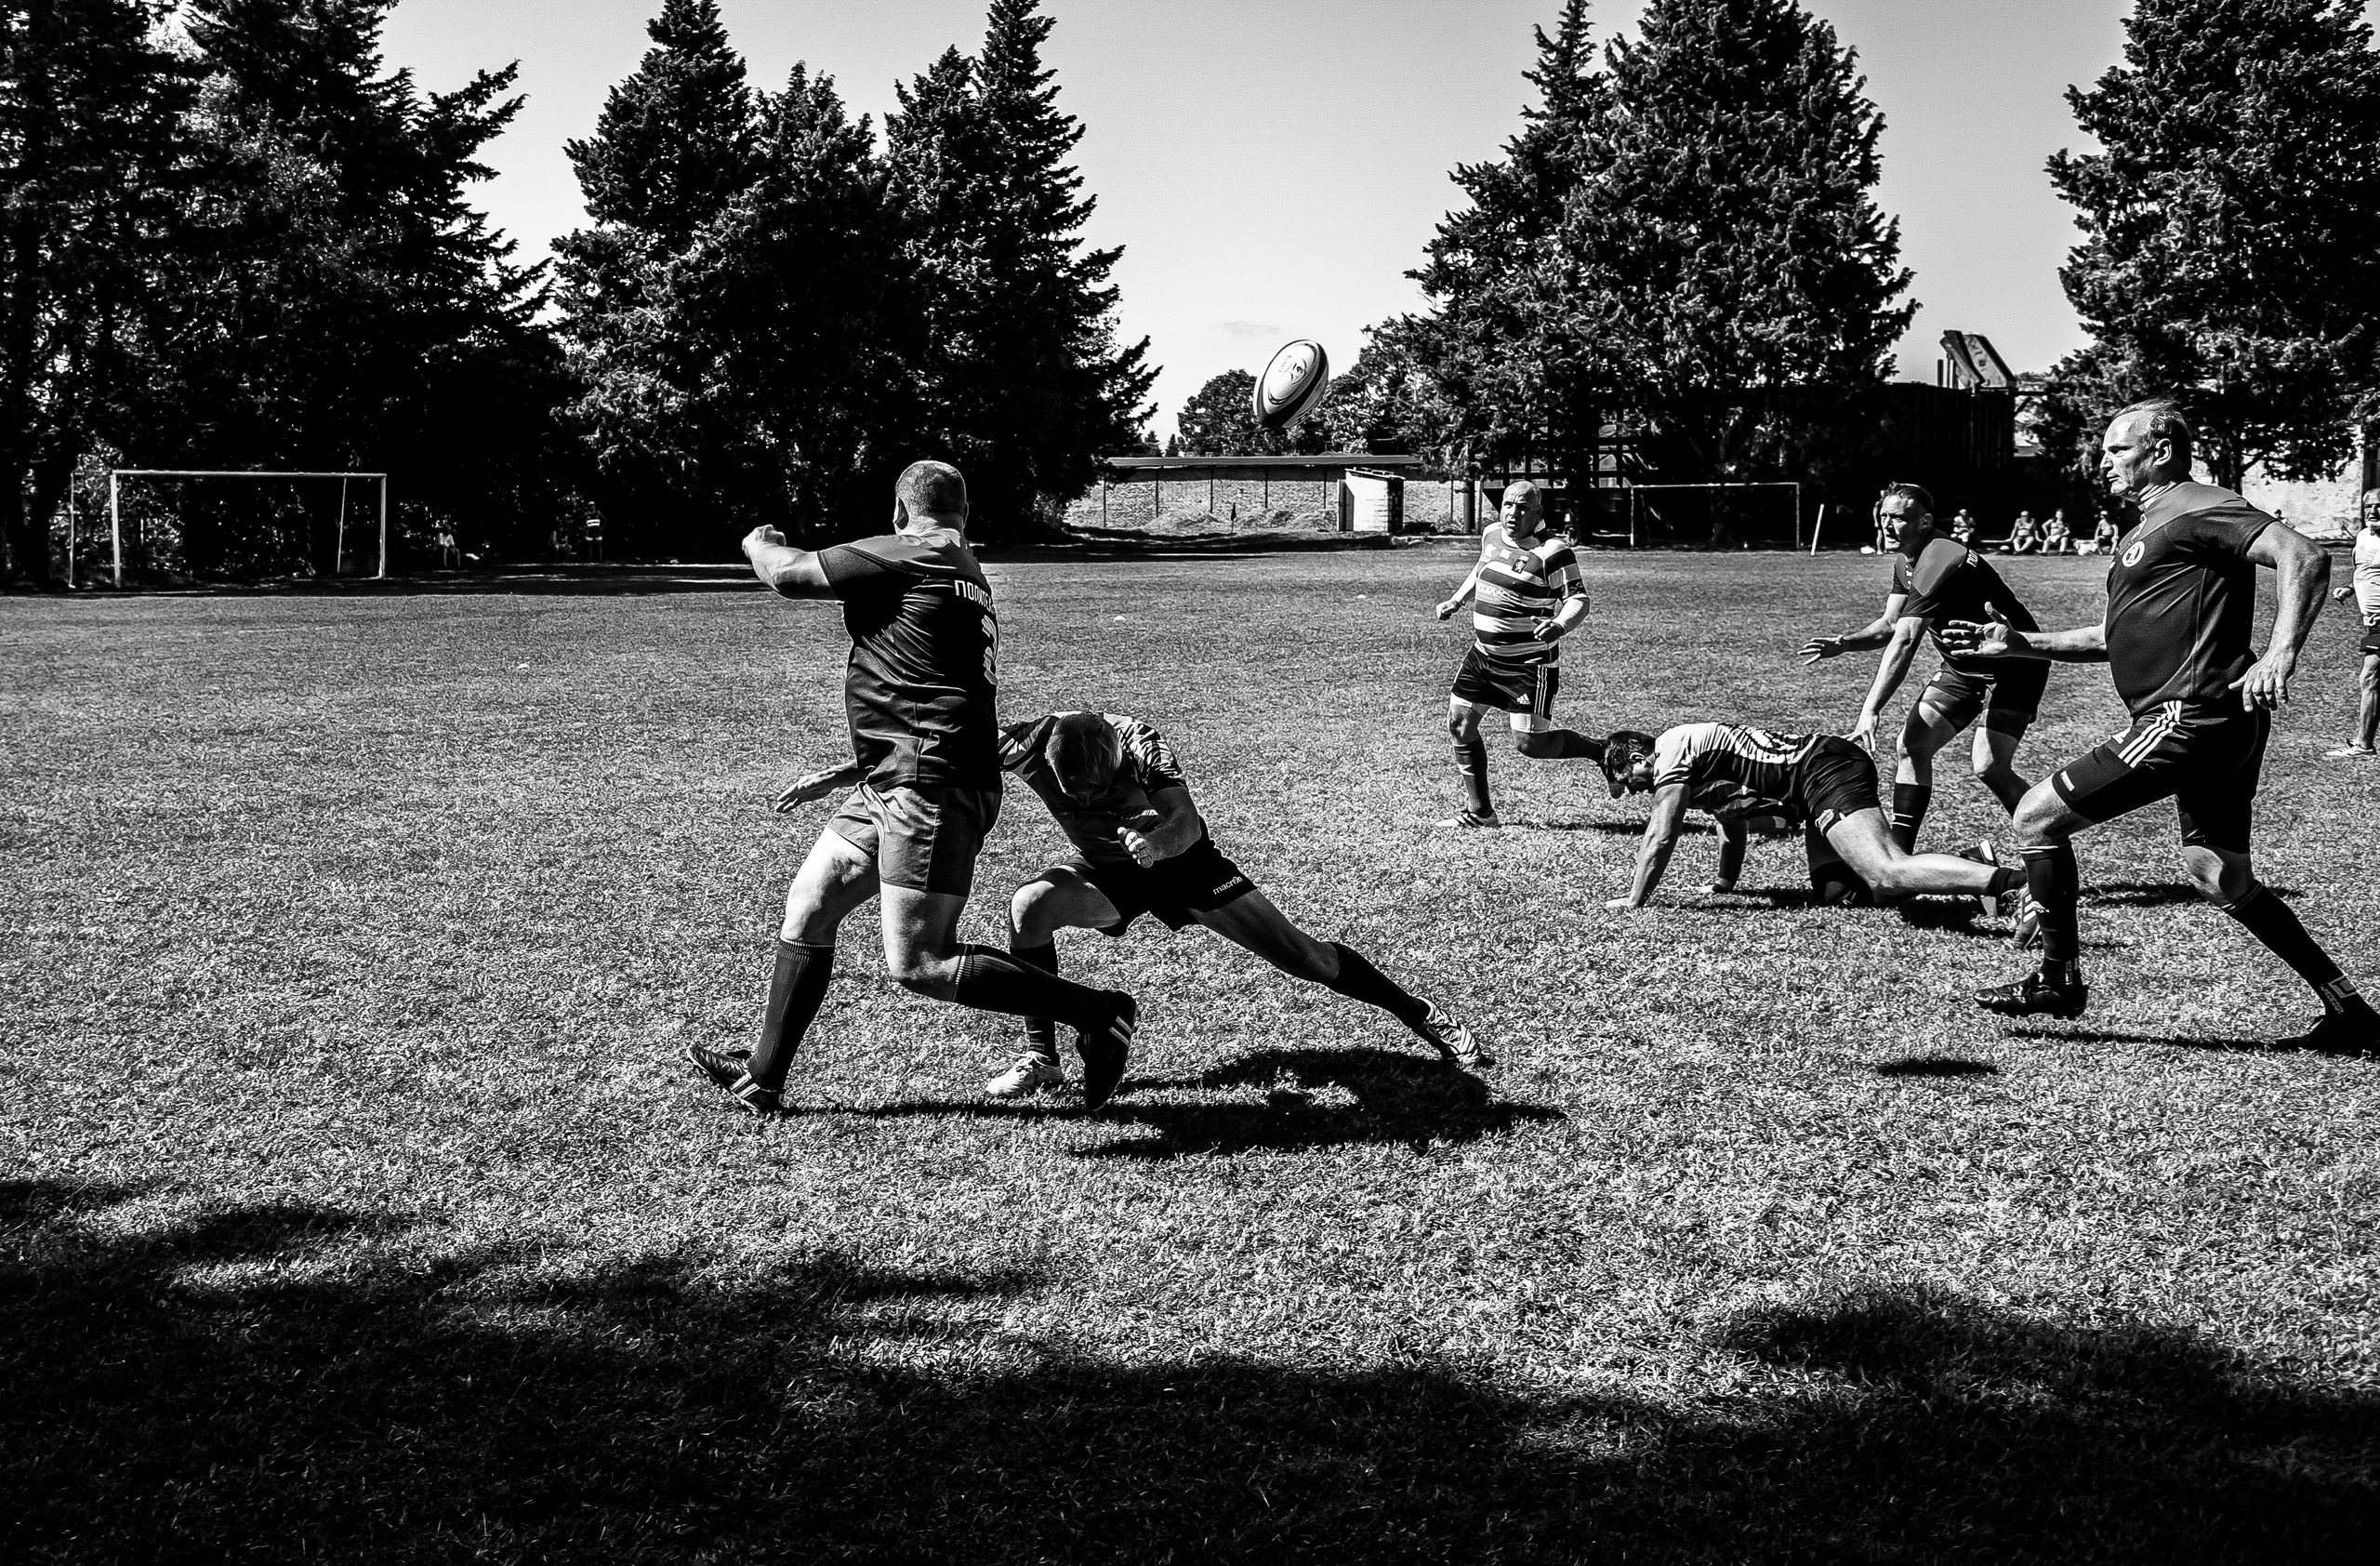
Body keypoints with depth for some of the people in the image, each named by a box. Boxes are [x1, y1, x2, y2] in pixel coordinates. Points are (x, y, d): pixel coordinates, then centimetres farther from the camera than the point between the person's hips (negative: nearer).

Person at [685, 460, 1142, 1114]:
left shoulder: (911, 554, -7)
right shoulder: (970, 583, 22)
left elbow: (790, 575, -4)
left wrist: (758, 542, 20)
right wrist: (841, 776, 34)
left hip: (929, 788, -10)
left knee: (916, 966, -10)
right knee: (807, 907, 16)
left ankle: (1097, 1012, -4)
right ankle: (762, 1078, 27)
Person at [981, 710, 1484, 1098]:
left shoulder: (1139, 743, -34)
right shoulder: (1028, 745, -29)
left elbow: (1186, 824, -45)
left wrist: (1158, 840, -65)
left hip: (1180, 858, -2)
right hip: (1103, 869, 2)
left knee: (1303, 956, -5)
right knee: (1028, 907, -30)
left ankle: (1419, 1013, 17)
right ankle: (1040, 1057, -16)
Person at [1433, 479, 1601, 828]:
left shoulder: (1551, 551, -17)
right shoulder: (1491, 533, 5)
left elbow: (1578, 599, -20)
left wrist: (1559, 626, -39)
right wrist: (1456, 601, 20)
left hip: (1531, 664, -7)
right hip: (1482, 655, 8)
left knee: (1529, 744, -9)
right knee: (1459, 722, 4)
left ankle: (1604, 752, 16)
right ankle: (1479, 812, 15)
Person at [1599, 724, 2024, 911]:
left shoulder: (1671, 751, -3)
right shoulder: (1697, 752, 26)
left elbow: (1661, 839, -7)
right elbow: (1734, 825, 39)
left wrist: (1634, 900, 1)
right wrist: (1724, 884, 47)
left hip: (1824, 769, -10)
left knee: (1886, 875, -25)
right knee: (1837, 890, 5)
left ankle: (2012, 880, -38)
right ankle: (1973, 862, 5)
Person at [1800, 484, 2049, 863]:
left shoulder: (1939, 564, -30)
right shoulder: (1905, 563, 2)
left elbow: (1903, 643, -36)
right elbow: (1890, 623, 8)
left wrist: (1870, 711, -41)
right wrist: (1843, 643, -12)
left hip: (2012, 666, -9)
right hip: (1962, 666, 9)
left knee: (1990, 767, -20)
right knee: (1911, 744, -2)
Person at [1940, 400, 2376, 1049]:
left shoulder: (2197, 510, -8)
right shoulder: (2147, 531, 23)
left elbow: (2302, 557, -20)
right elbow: (2111, 637, 30)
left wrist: (2281, 654, -31)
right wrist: (2017, 643, 19)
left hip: (2190, 717, -11)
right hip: (2220, 727, 11)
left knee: (2036, 817, -5)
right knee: (2224, 878, 15)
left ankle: (2058, 978, 5)